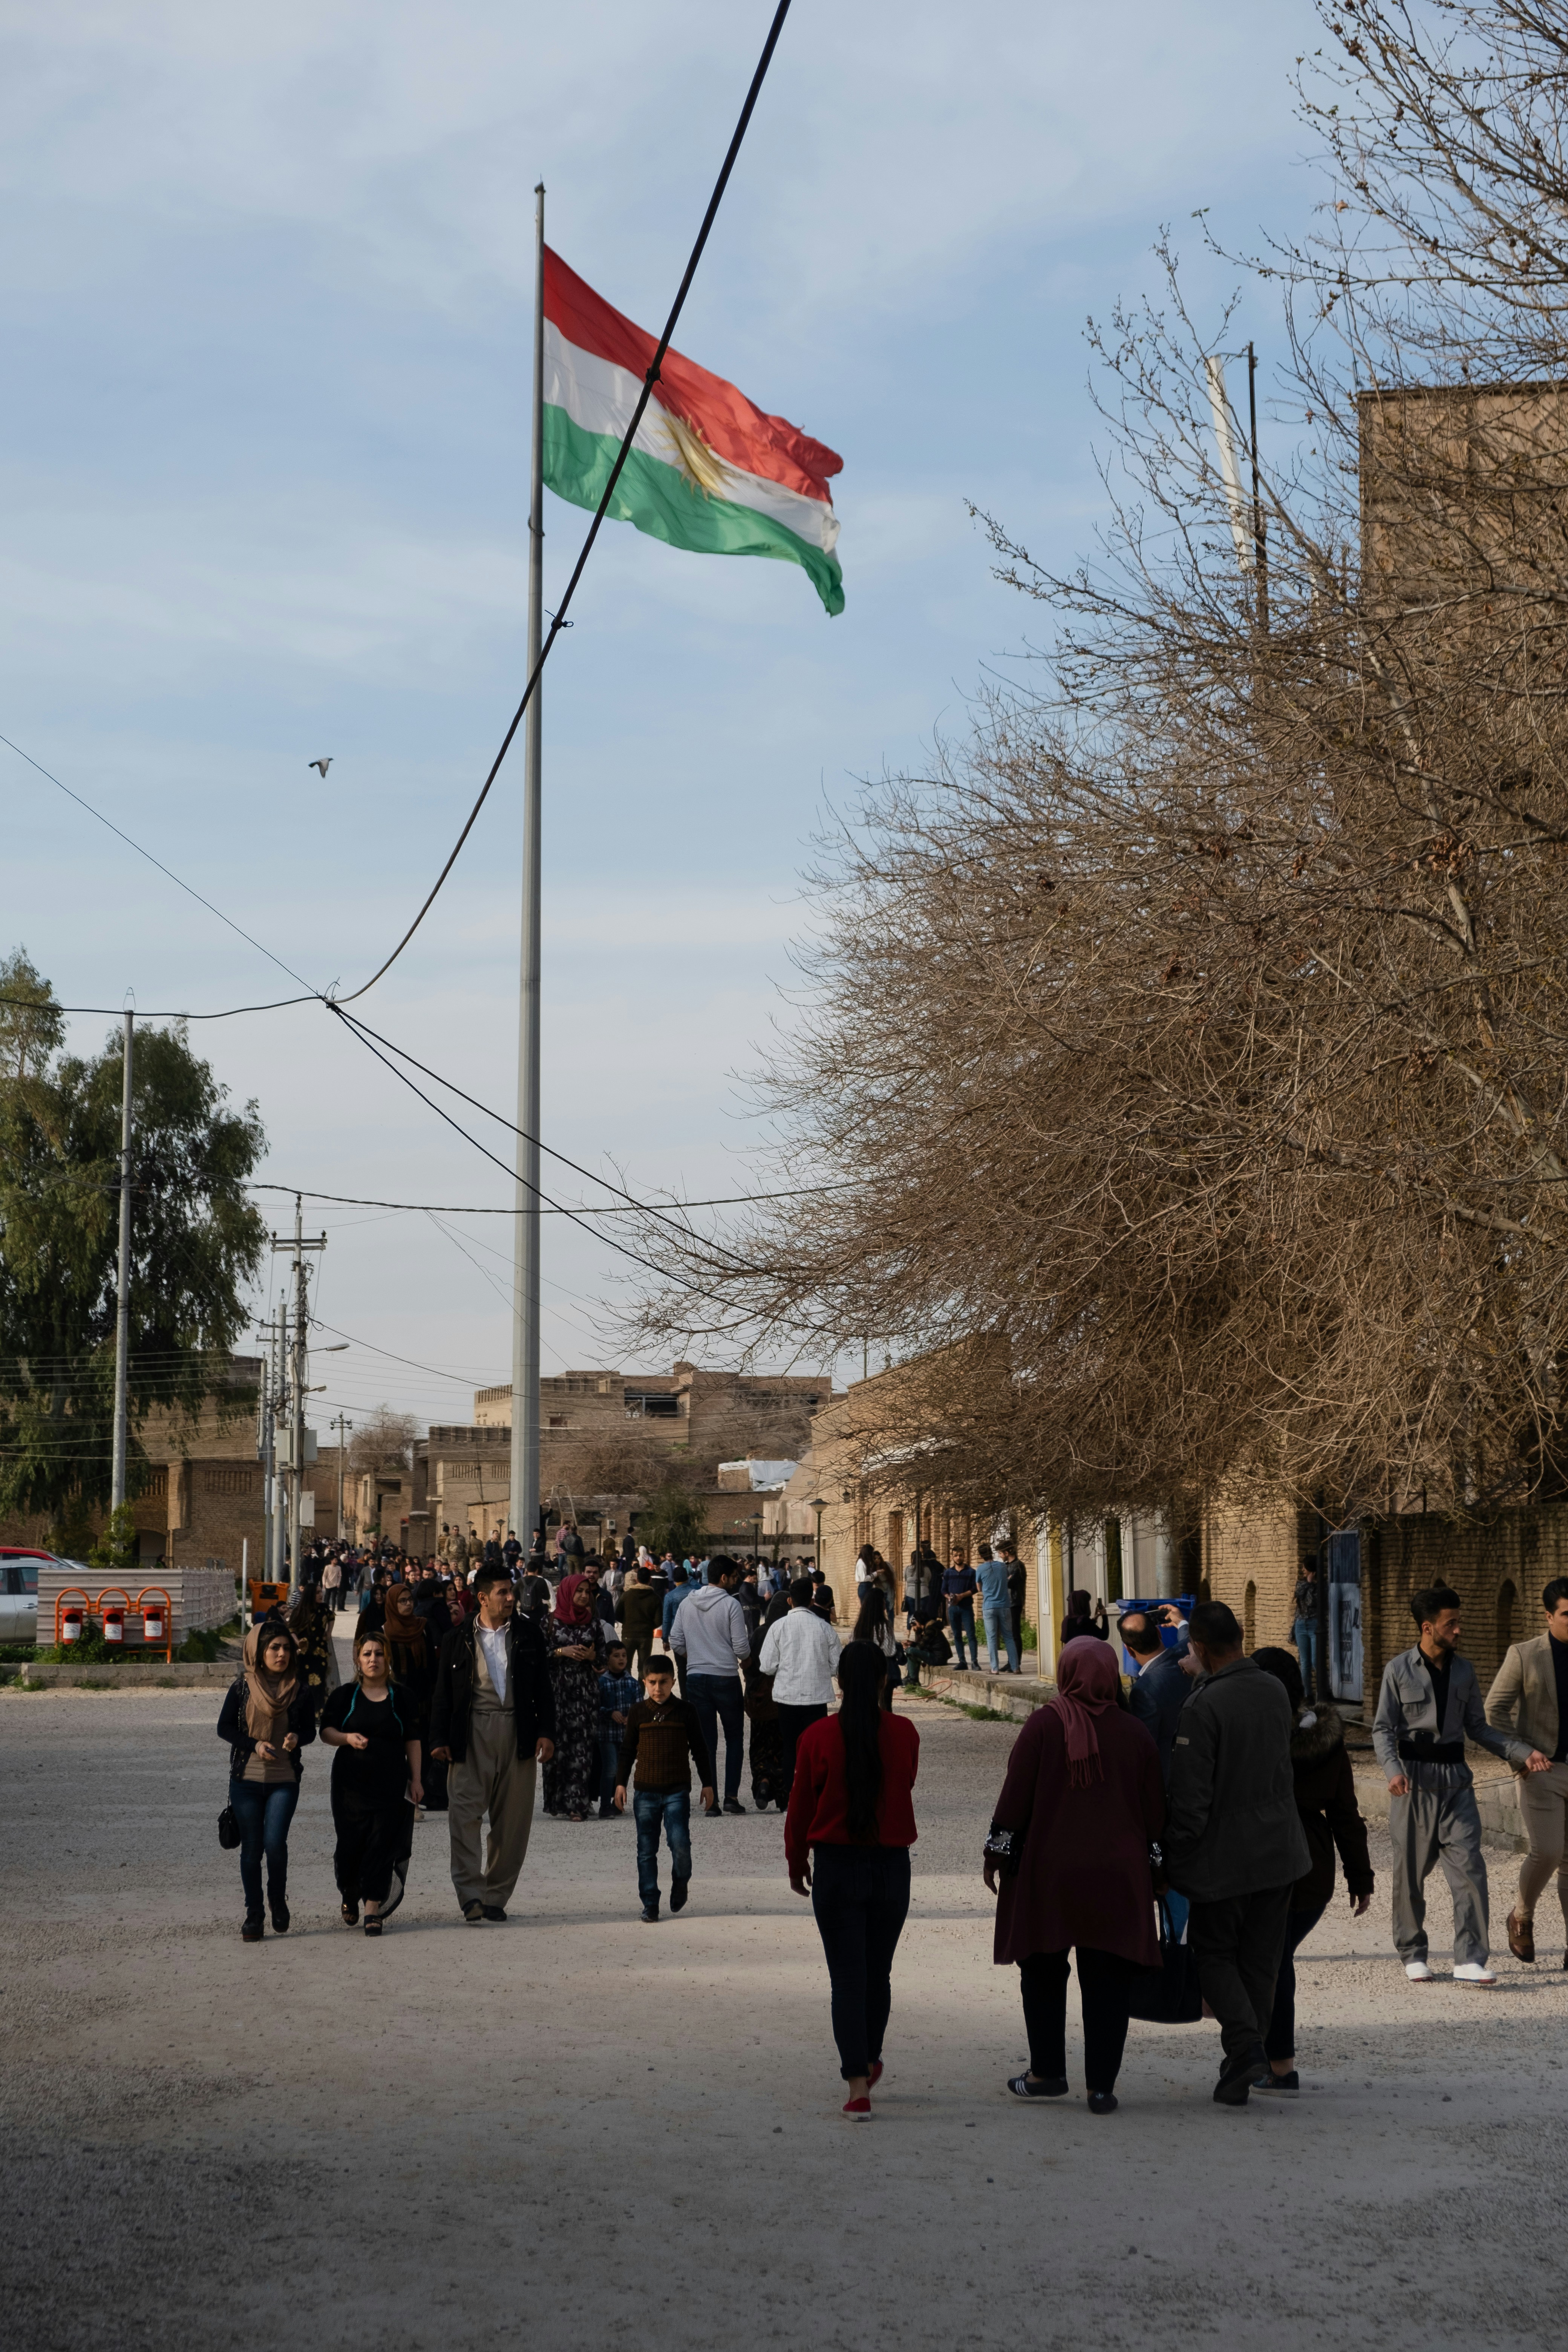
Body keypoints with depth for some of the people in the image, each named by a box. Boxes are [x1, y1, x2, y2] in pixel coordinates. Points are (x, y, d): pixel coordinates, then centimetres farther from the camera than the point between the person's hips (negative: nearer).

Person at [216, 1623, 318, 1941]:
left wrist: (296, 1738, -15)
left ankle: (278, 1900, 14)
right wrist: (254, 1745, -14)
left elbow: (310, 1730, 8)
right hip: (246, 1778, 0)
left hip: (284, 1781, 0)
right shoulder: (242, 1686, -2)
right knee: (251, 1847, 3)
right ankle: (254, 1914, 15)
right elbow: (224, 1727, 1)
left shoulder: (300, 1688, 1)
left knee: (275, 1842, -13)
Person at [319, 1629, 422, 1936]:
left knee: (383, 1845, -7)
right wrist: (347, 1738, -17)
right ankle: (350, 1896, 26)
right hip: (351, 1782, 0)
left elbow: (412, 1741, 10)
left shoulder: (401, 1697, 7)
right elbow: (326, 1731, 4)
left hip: (391, 1783, 0)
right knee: (350, 1844, -1)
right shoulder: (345, 1695, 6)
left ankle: (373, 1909, -4)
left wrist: (415, 1780, 5)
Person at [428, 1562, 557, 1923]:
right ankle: (470, 1894, -17)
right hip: (472, 1733, -2)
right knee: (464, 1812, -14)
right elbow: (443, 1693, 8)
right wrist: (439, 1739, -1)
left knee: (512, 1821, 3)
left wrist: (546, 1732, 1)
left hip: (518, 1732, 2)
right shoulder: (458, 1639, 6)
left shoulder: (527, 1633, 10)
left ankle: (496, 1898, 13)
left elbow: (543, 1688, 11)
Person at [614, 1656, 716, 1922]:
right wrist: (621, 1783, 6)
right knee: (646, 1850, 2)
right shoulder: (639, 1712, 5)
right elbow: (628, 1750, 12)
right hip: (645, 1791, 2)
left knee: (680, 1843, -14)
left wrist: (707, 1783, 8)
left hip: (677, 1790, -2)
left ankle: (681, 1881, 16)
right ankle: (650, 1904, 10)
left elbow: (699, 1750, 9)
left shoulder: (685, 1711, 2)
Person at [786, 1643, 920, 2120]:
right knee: (878, 1973, 18)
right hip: (892, 1865, 2)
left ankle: (858, 2087, -8)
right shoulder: (904, 1734, -6)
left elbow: (801, 1807, -2)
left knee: (847, 1977, 0)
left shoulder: (819, 1736, -10)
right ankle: (870, 2065, 36)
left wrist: (797, 1864, 13)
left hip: (837, 1866, -2)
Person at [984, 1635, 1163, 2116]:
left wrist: (998, 1851, 2)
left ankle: (1047, 2073, 17)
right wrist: (1152, 1864, 15)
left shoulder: (1044, 1725, -8)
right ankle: (1101, 2086, 3)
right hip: (1118, 1877, 2)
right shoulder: (1133, 1733, 0)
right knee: (1108, 1981, 5)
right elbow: (1155, 1809, 5)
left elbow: (1016, 1793, -9)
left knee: (1043, 1973, 13)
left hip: (1048, 1869, -2)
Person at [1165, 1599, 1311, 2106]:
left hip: (1224, 1855, -6)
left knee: (1214, 1951, 11)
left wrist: (1177, 1857, -8)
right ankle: (1241, 2072, 15)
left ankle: (1246, 2041, -10)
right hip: (1280, 1850, 6)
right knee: (1260, 1961, 12)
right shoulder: (1275, 1693, 1)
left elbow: (1190, 1797, -18)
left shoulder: (1203, 1708, -20)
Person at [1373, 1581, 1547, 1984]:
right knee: (1410, 1874, 4)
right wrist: (1393, 1770, -19)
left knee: (1469, 1868, -9)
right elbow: (1382, 1728, -2)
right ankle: (1413, 1955, 20)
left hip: (1456, 1780, 3)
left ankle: (1470, 1961, -9)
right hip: (1414, 1780, -3)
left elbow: (1478, 1728, 14)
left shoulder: (1464, 1671, 9)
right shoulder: (1399, 1671, -2)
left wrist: (1523, 1753, 3)